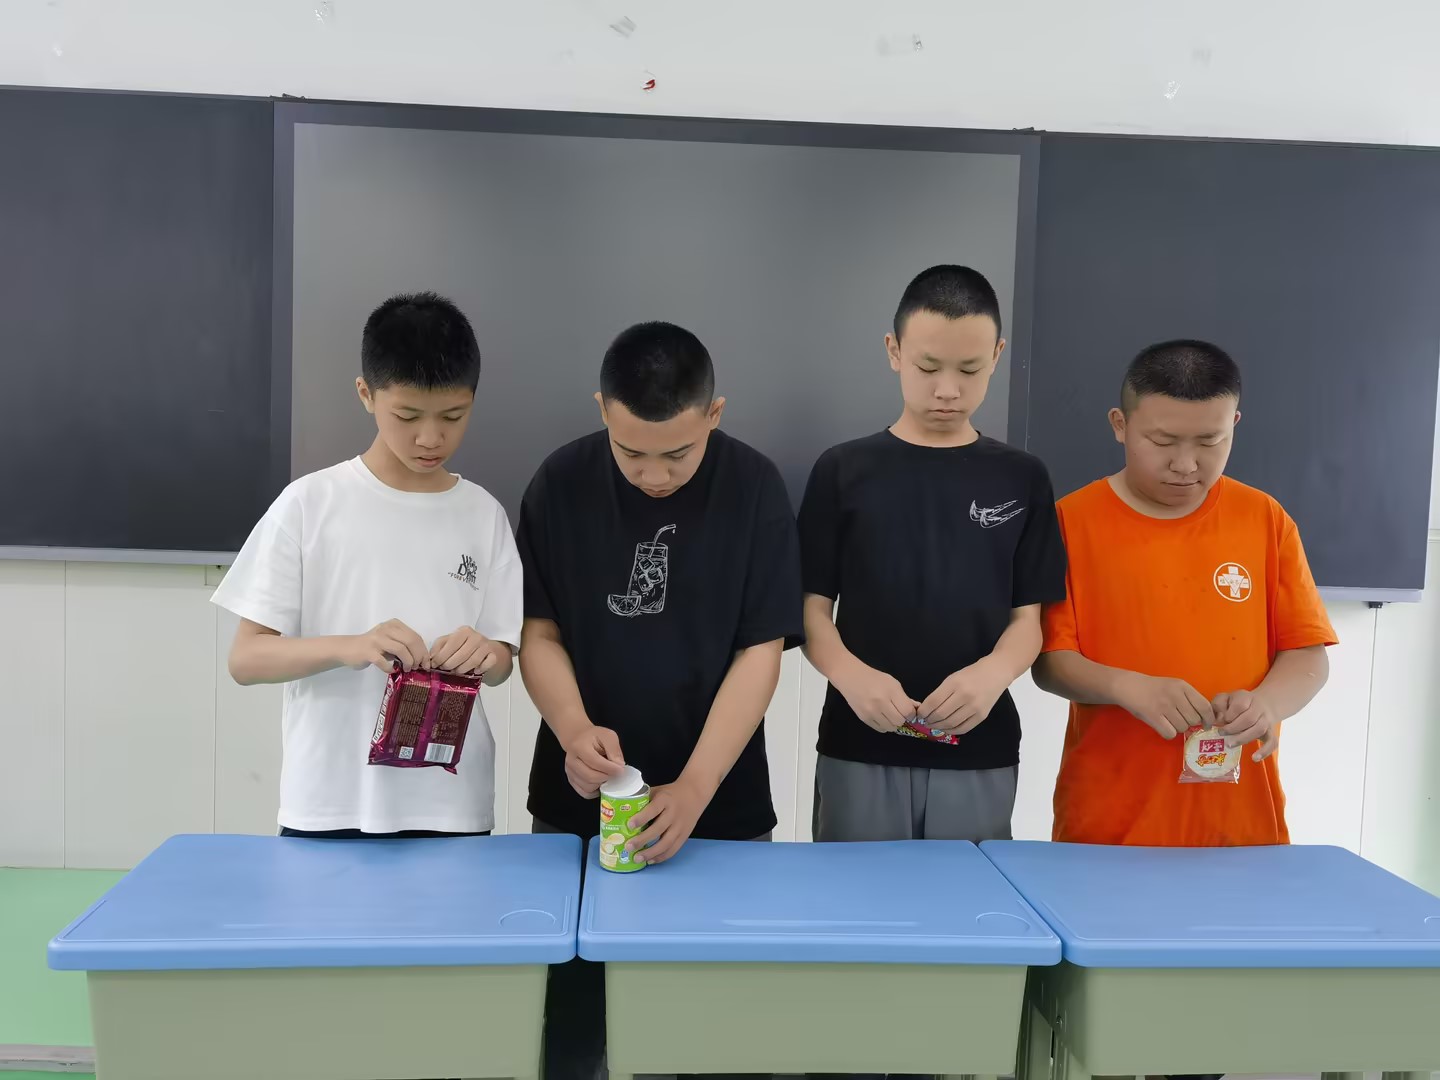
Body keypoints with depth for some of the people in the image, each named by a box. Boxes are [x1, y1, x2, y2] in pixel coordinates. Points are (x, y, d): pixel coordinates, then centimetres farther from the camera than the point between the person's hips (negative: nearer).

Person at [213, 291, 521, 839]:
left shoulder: (482, 513, 2)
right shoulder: (309, 503, -5)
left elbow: (502, 662, 6)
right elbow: (246, 658, -5)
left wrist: (484, 655, -17)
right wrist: (350, 647, -23)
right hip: (326, 807, -1)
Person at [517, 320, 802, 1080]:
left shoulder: (754, 489, -10)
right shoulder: (560, 484, -6)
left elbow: (760, 651, -10)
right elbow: (538, 632, -1)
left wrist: (695, 789, -19)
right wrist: (572, 728, -20)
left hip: (719, 805, -1)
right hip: (577, 800, 1)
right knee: (571, 1002, 10)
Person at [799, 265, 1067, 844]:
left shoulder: (1021, 478, 4)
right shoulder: (844, 470, 0)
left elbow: (1029, 616, 4)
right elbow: (814, 608, 1)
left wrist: (992, 672, -16)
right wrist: (851, 674, -19)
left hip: (978, 754, 1)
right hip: (859, 749, -1)